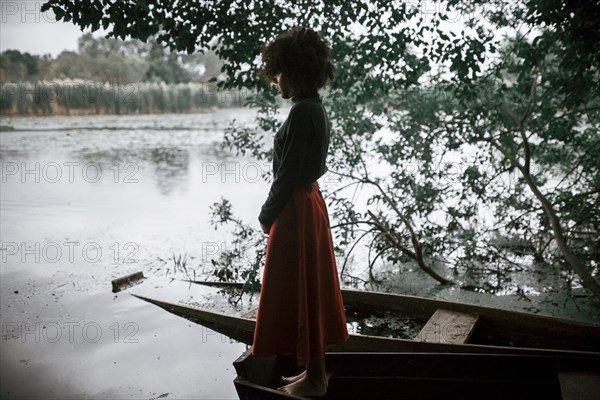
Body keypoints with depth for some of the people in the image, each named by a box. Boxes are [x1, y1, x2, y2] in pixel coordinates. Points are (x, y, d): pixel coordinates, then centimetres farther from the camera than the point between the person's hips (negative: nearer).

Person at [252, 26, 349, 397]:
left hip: (296, 209, -10)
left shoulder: (302, 112, -19)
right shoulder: (315, 108, 11)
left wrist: (267, 215, -8)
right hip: (310, 201, 10)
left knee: (298, 290, 2)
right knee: (309, 287, 17)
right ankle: (315, 369, 32)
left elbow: (288, 173, -20)